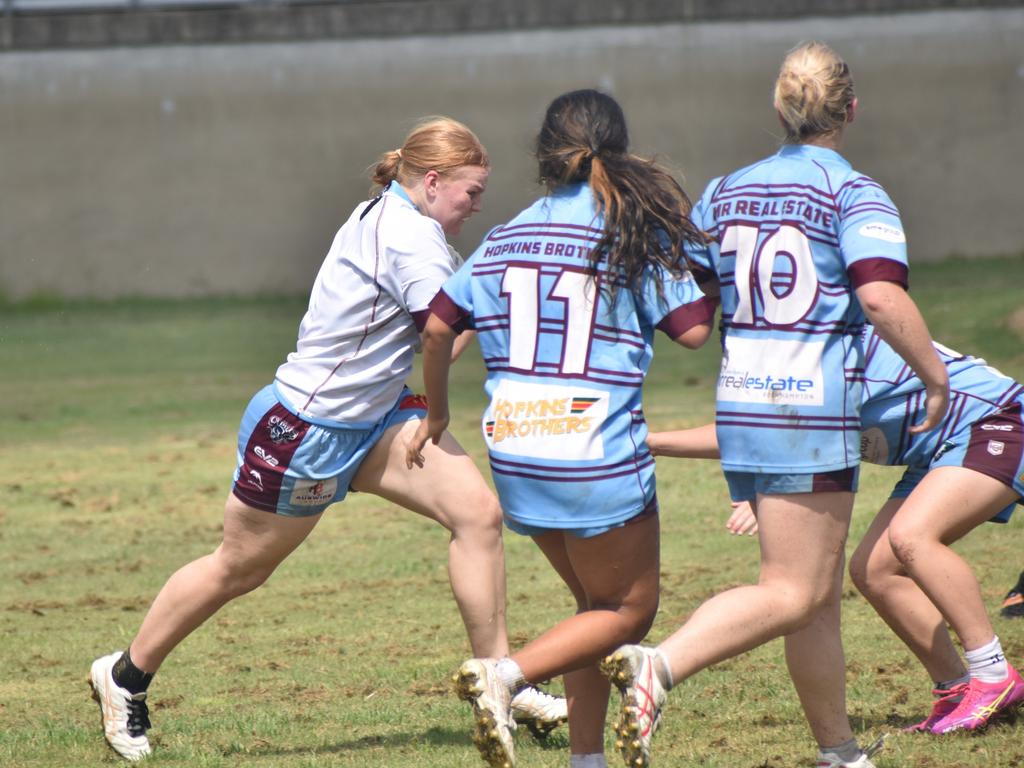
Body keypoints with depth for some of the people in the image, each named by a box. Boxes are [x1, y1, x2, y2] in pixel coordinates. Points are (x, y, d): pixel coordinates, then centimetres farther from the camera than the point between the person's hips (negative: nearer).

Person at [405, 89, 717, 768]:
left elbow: (439, 325, 9)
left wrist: (436, 415, 23)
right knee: (629, 610, 7)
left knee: (597, 603, 21)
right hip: (598, 457, -6)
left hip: (515, 452, 6)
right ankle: (504, 677, -16)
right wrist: (702, 273, 12)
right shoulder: (638, 229, -4)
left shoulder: (508, 237, 9)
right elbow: (692, 329, -9)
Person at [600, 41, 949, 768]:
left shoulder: (726, 192, 11)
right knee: (792, 592, -7)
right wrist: (934, 374, -8)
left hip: (739, 407, 7)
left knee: (820, 594, 15)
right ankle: (660, 667, -27)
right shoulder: (855, 194, -7)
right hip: (813, 410, -7)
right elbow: (882, 297, -20)